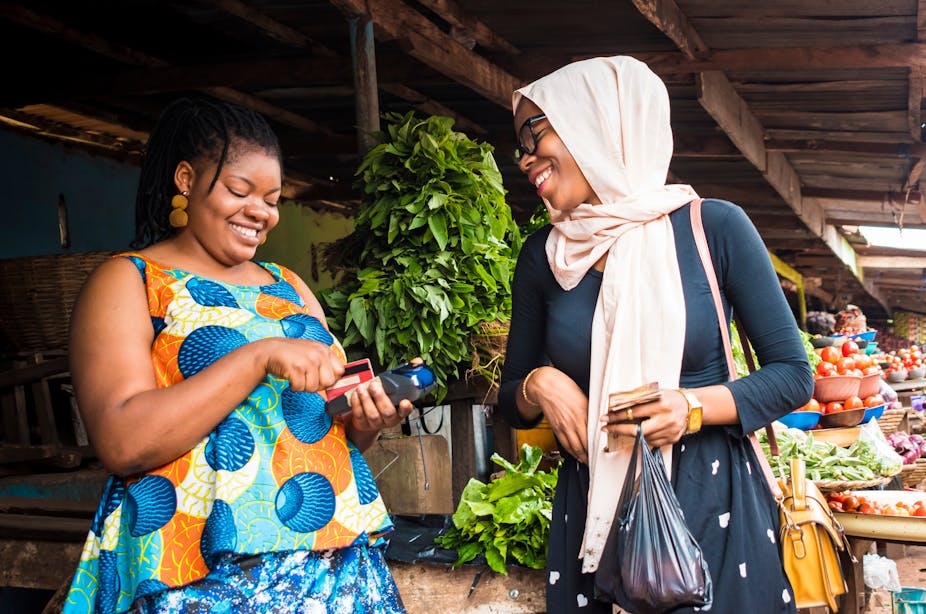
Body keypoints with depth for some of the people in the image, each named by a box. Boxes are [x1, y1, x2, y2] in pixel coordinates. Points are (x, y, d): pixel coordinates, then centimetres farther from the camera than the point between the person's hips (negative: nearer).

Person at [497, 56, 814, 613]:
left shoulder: (714, 227, -7)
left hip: (715, 504, -2)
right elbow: (512, 403, 11)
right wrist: (538, 385, -11)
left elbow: (794, 375, -2)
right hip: (593, 512, 2)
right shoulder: (544, 256, 2)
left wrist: (694, 408, -18)